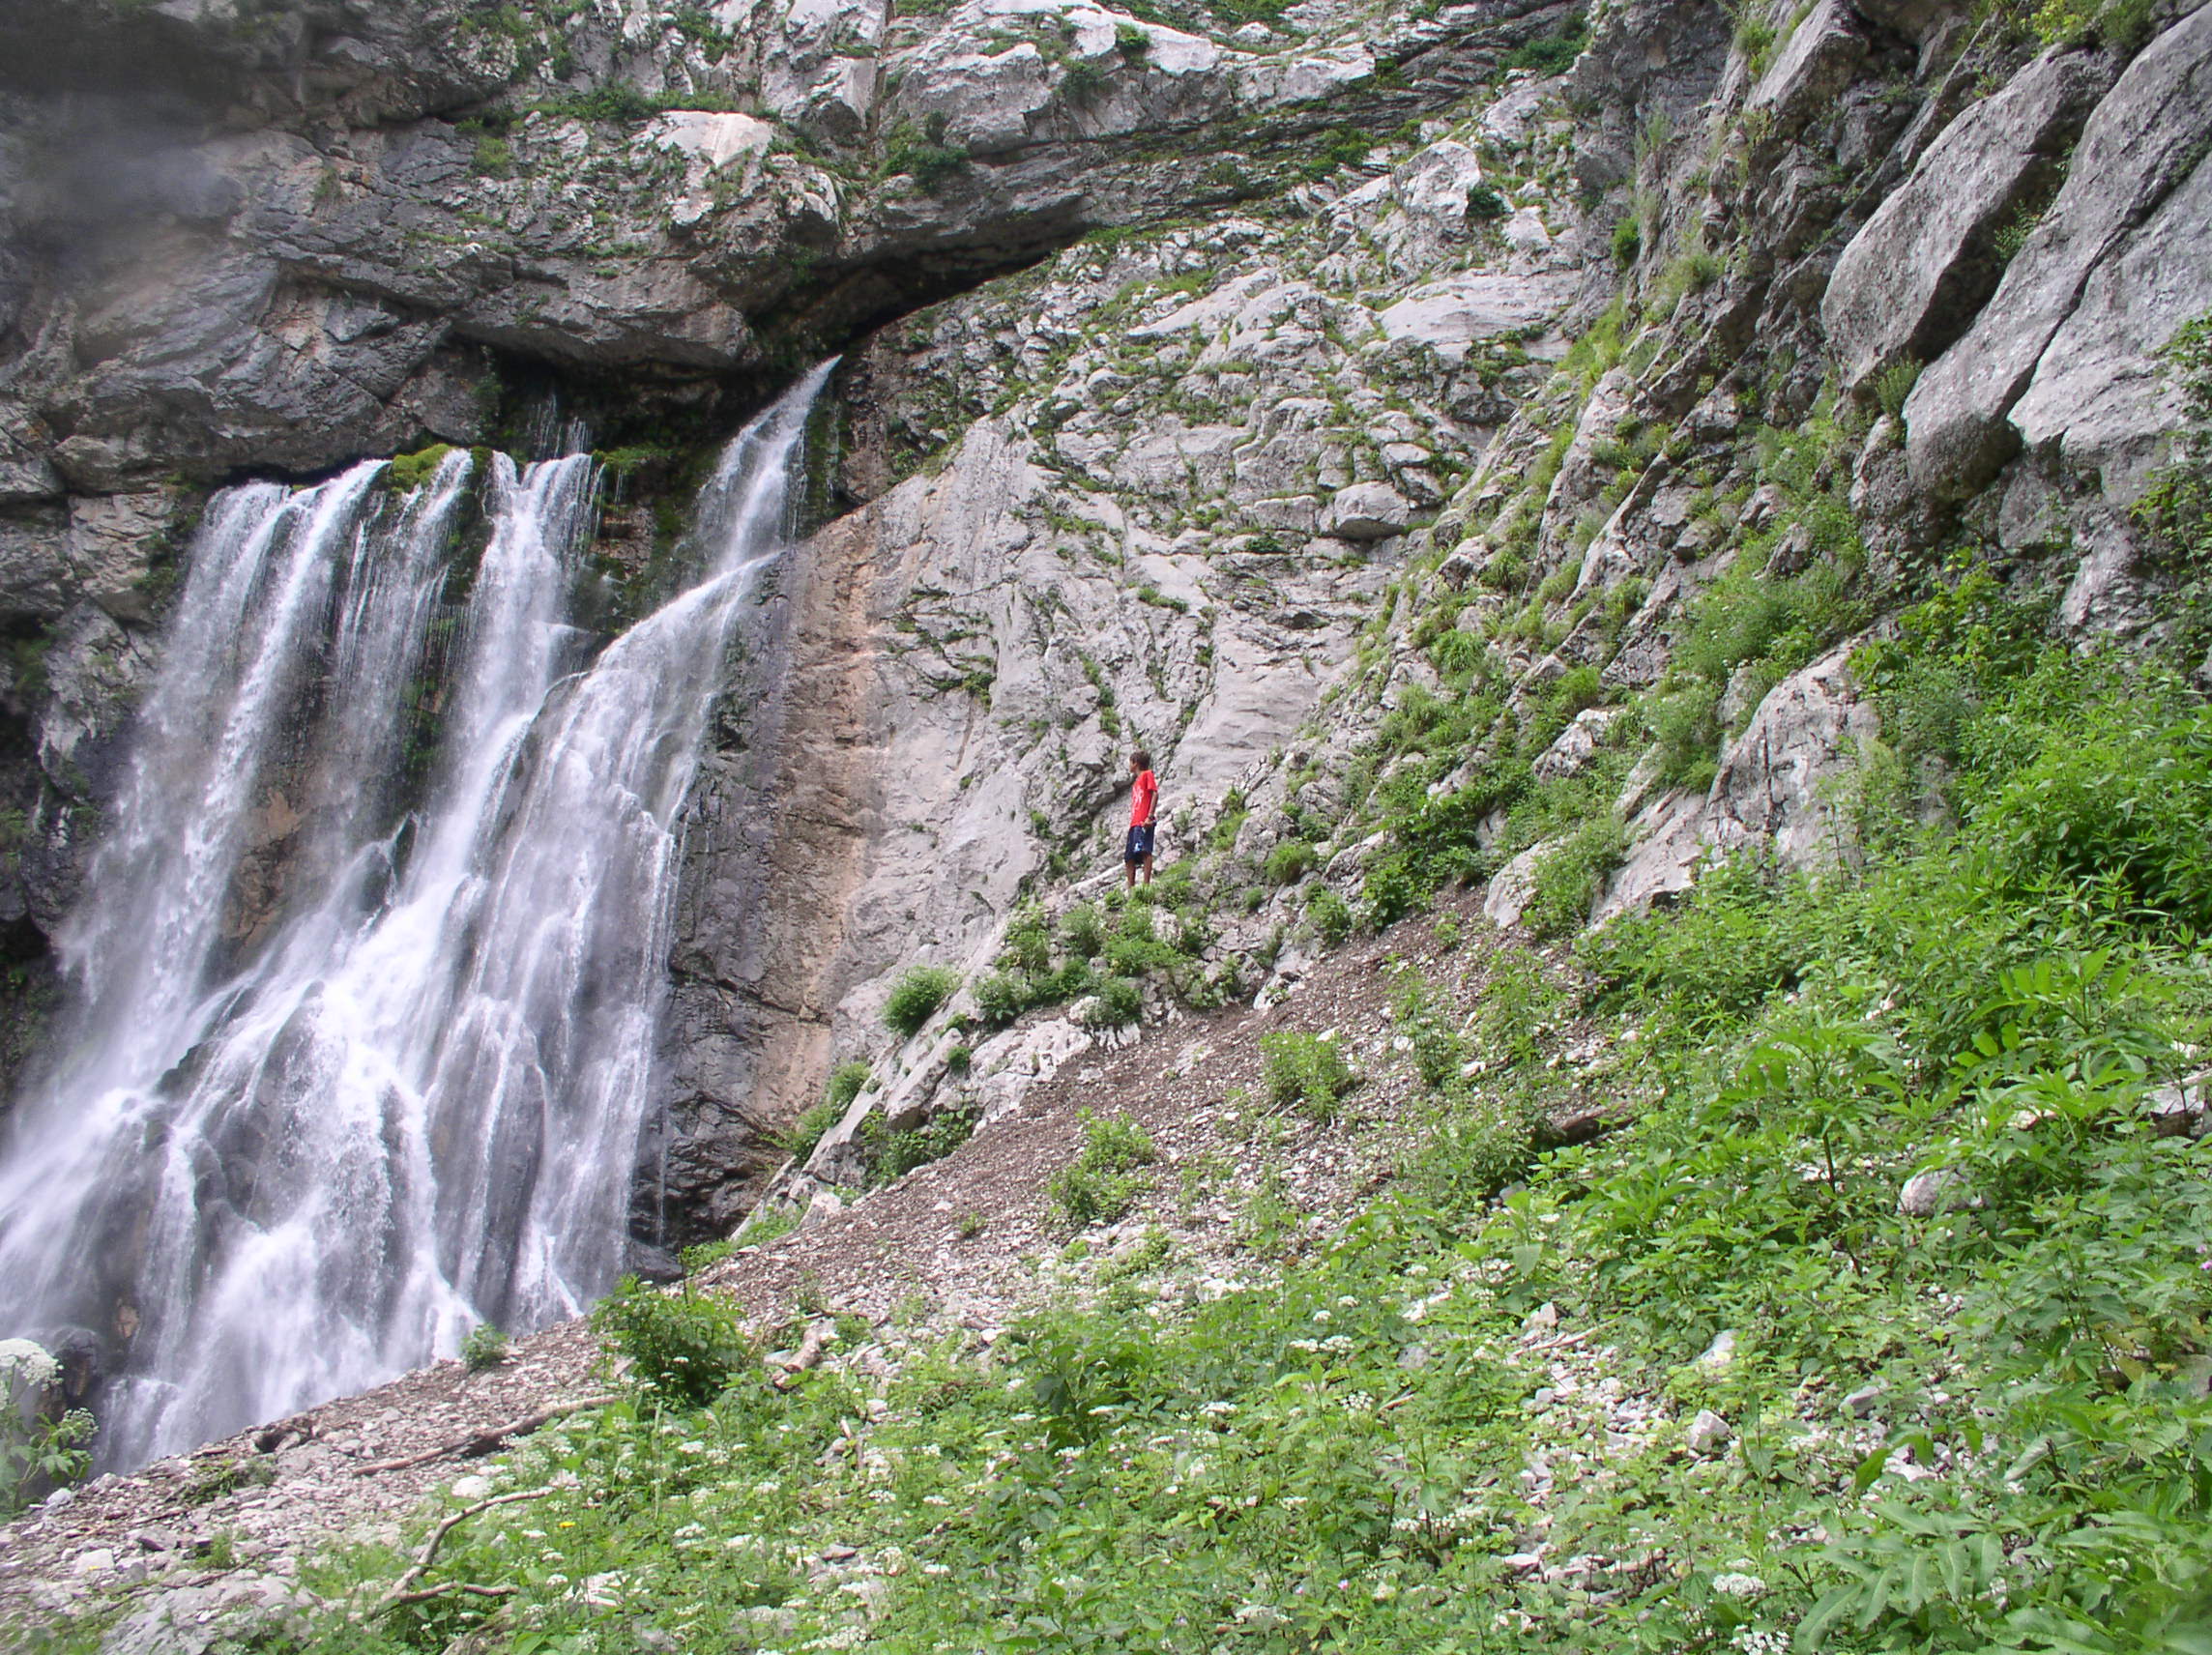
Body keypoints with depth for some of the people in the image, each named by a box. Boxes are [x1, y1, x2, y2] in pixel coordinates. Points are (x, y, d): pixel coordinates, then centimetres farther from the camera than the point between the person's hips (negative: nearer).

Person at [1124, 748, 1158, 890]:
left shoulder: (1147, 774, 4)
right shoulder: (1135, 782, 28)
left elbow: (1155, 794, -8)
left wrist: (1150, 816, -18)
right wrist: (1131, 822, 19)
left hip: (1143, 822, -10)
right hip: (1134, 823, 10)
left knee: (1144, 851, -21)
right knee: (1129, 857, 6)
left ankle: (1146, 884, -27)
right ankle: (1131, 886, 8)